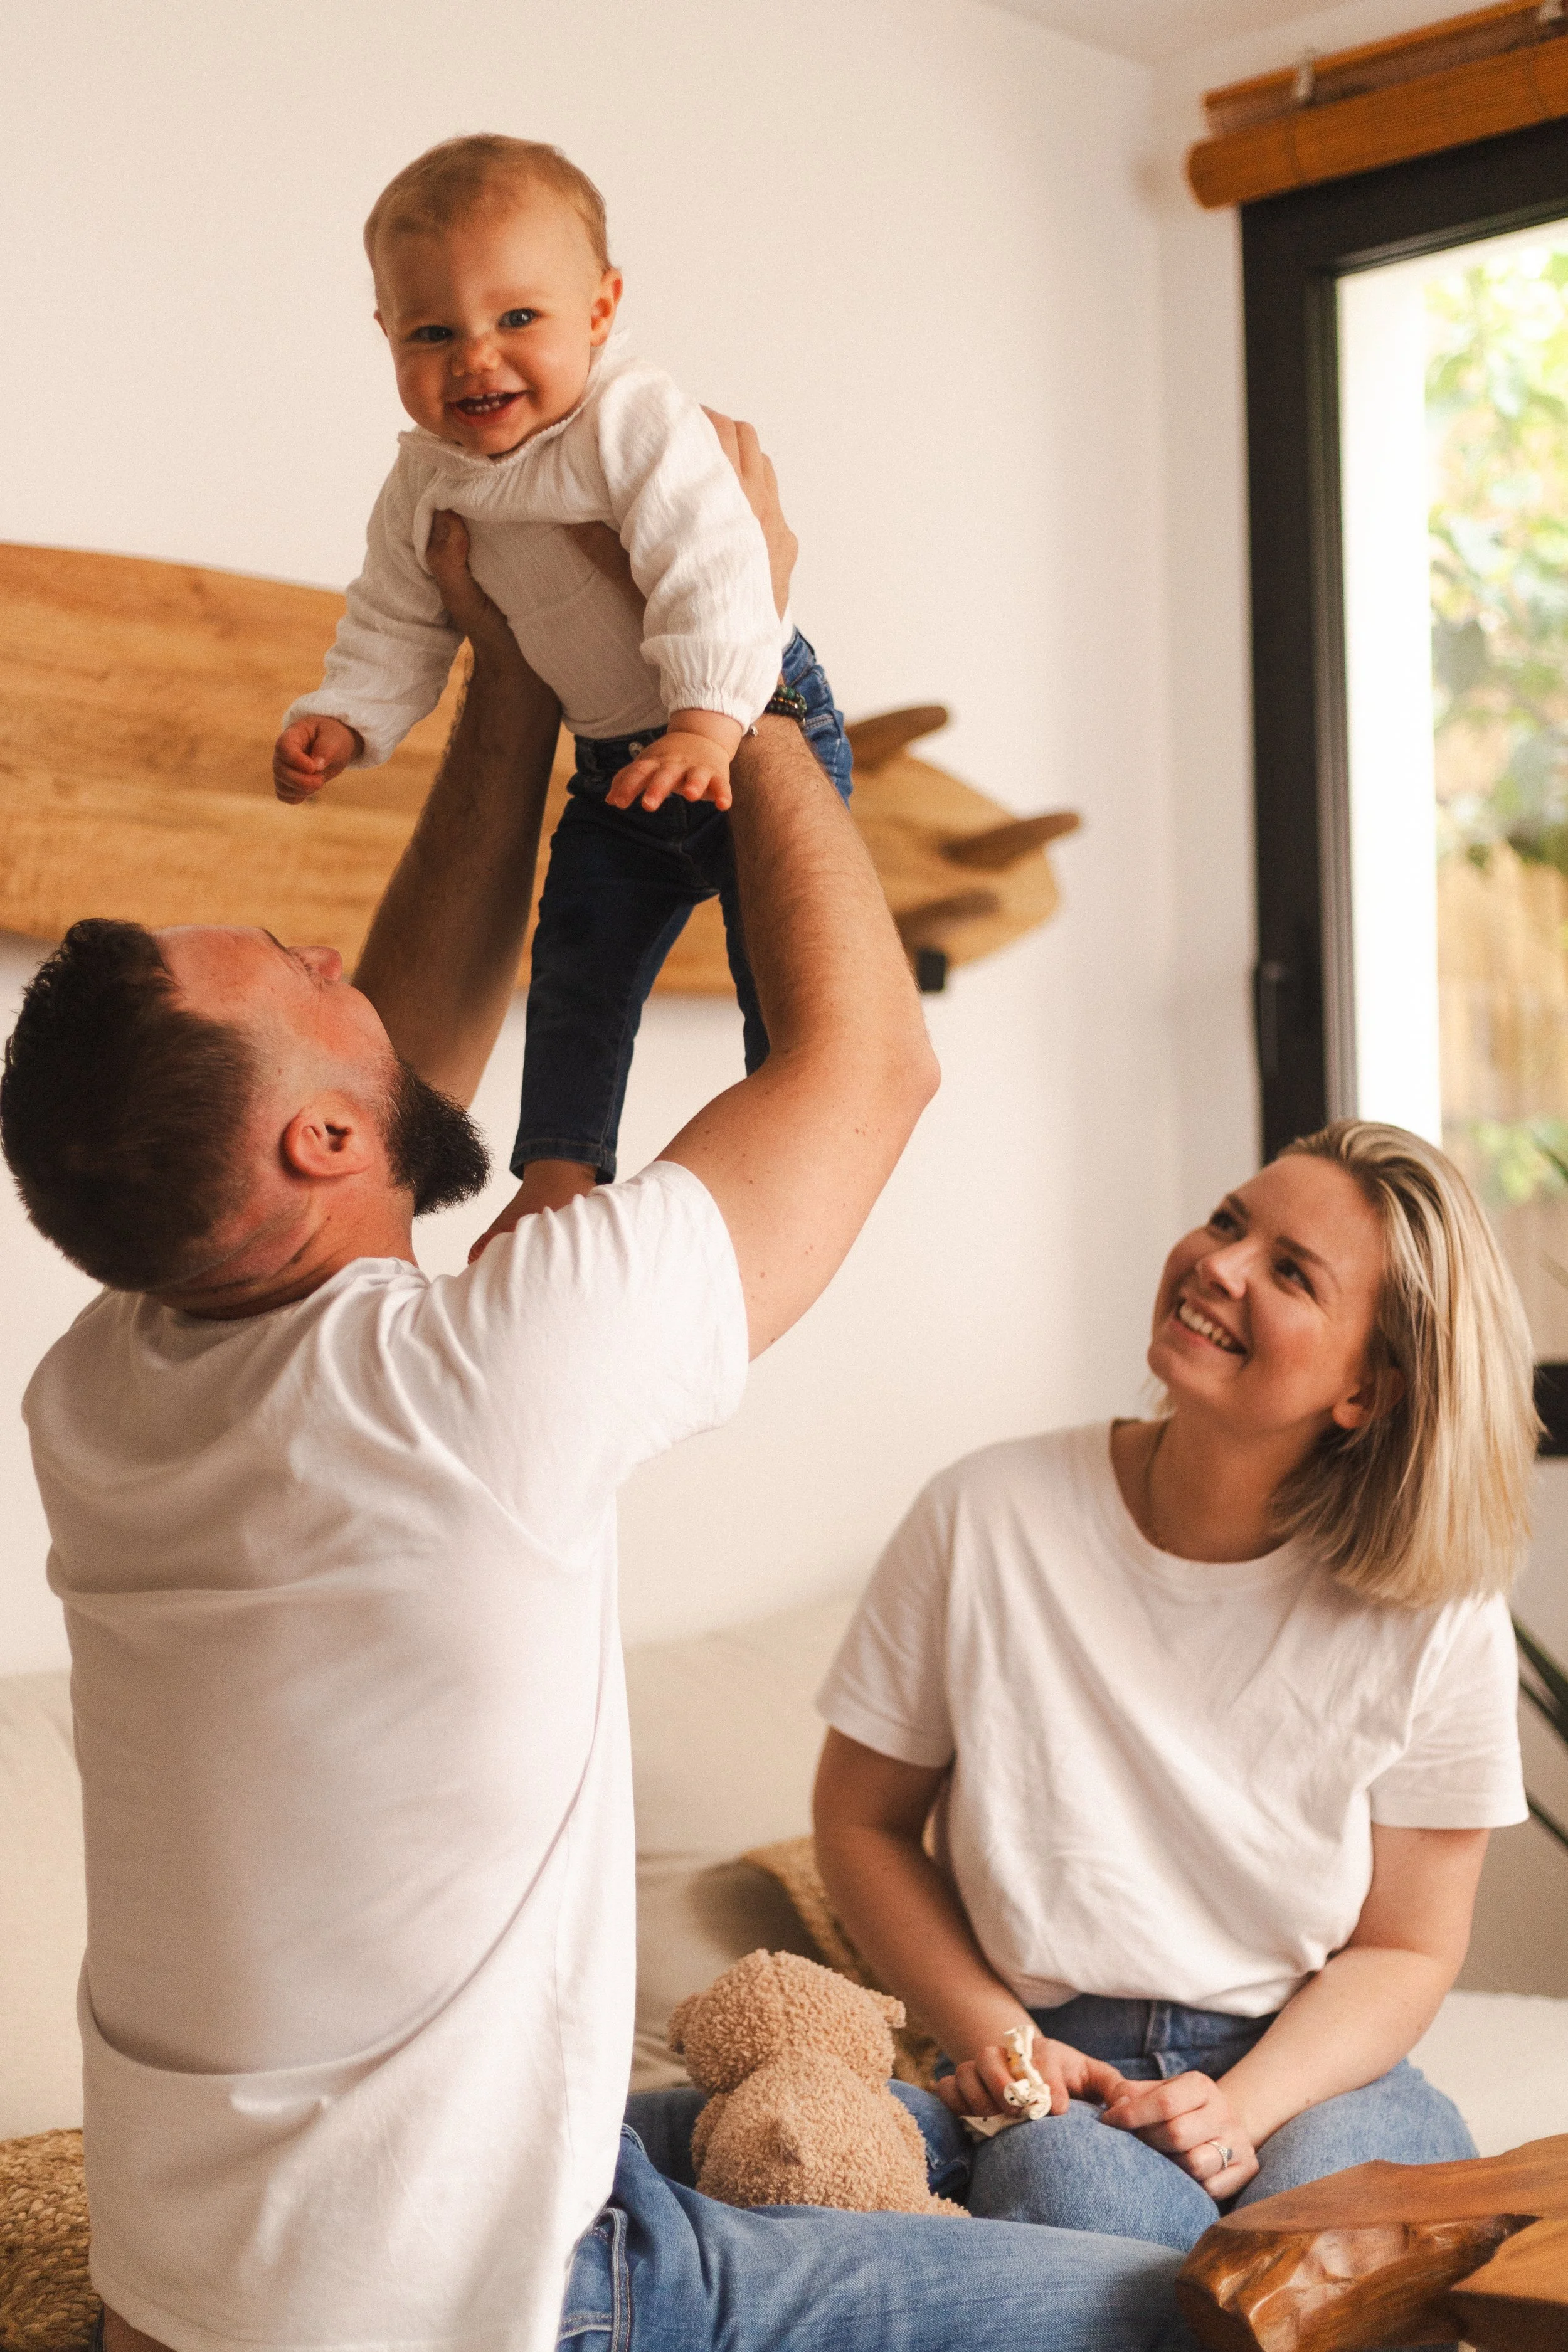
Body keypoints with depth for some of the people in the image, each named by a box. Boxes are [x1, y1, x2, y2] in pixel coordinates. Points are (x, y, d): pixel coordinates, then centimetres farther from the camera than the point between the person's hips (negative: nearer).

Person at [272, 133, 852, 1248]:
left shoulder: (640, 421, -23)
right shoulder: (427, 482, -1)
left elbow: (713, 567, -33)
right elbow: (400, 622, 11)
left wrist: (707, 722, -45)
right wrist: (342, 719, -5)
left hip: (757, 724, -6)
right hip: (616, 769, 6)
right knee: (578, 968, 9)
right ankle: (561, 1171, 19)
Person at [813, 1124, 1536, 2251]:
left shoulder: (1437, 1613, -10)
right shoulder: (989, 1521, -10)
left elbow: (1407, 1946, -1)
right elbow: (864, 1822, 3)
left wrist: (1241, 2107, -18)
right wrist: (994, 2037, -10)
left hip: (1315, 2073, 2)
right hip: (1059, 2070, -1)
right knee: (1069, 2180, -35)